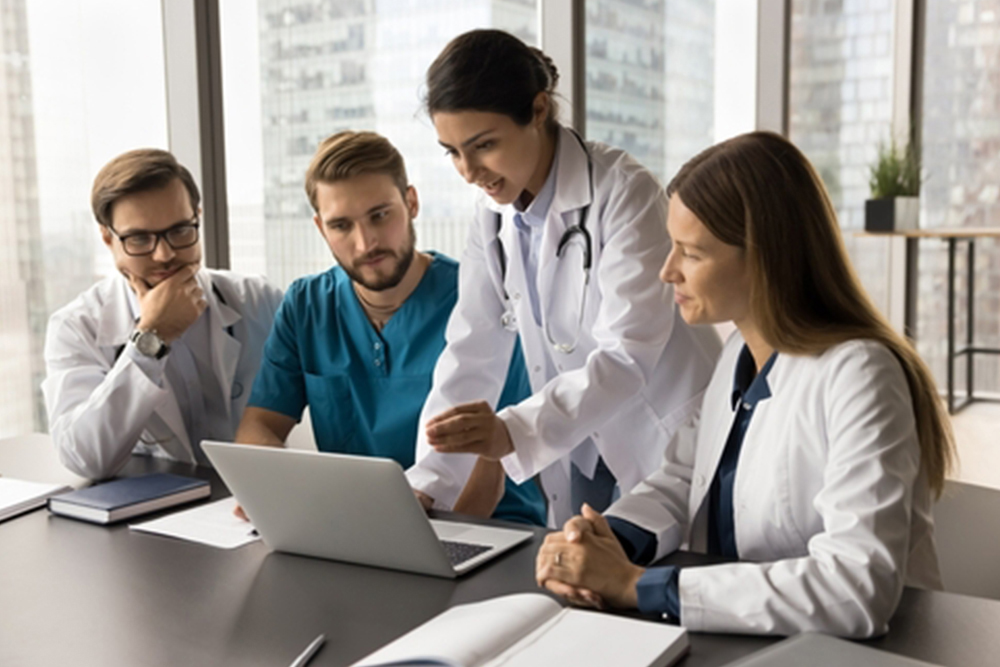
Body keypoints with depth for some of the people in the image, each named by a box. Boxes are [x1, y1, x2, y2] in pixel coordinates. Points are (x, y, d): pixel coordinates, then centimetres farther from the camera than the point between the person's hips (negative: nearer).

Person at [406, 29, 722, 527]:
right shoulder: (493, 215, -1)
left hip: (668, 448, -5)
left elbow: (627, 356, -28)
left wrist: (514, 431, -42)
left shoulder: (623, 193, -20)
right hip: (583, 456, 5)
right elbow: (471, 357, -3)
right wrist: (425, 487, -12)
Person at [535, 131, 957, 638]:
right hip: (739, 637, 6)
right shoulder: (740, 350, 3)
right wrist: (606, 539, -11)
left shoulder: (856, 374, -20)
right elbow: (685, 480, 9)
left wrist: (636, 586, -26)